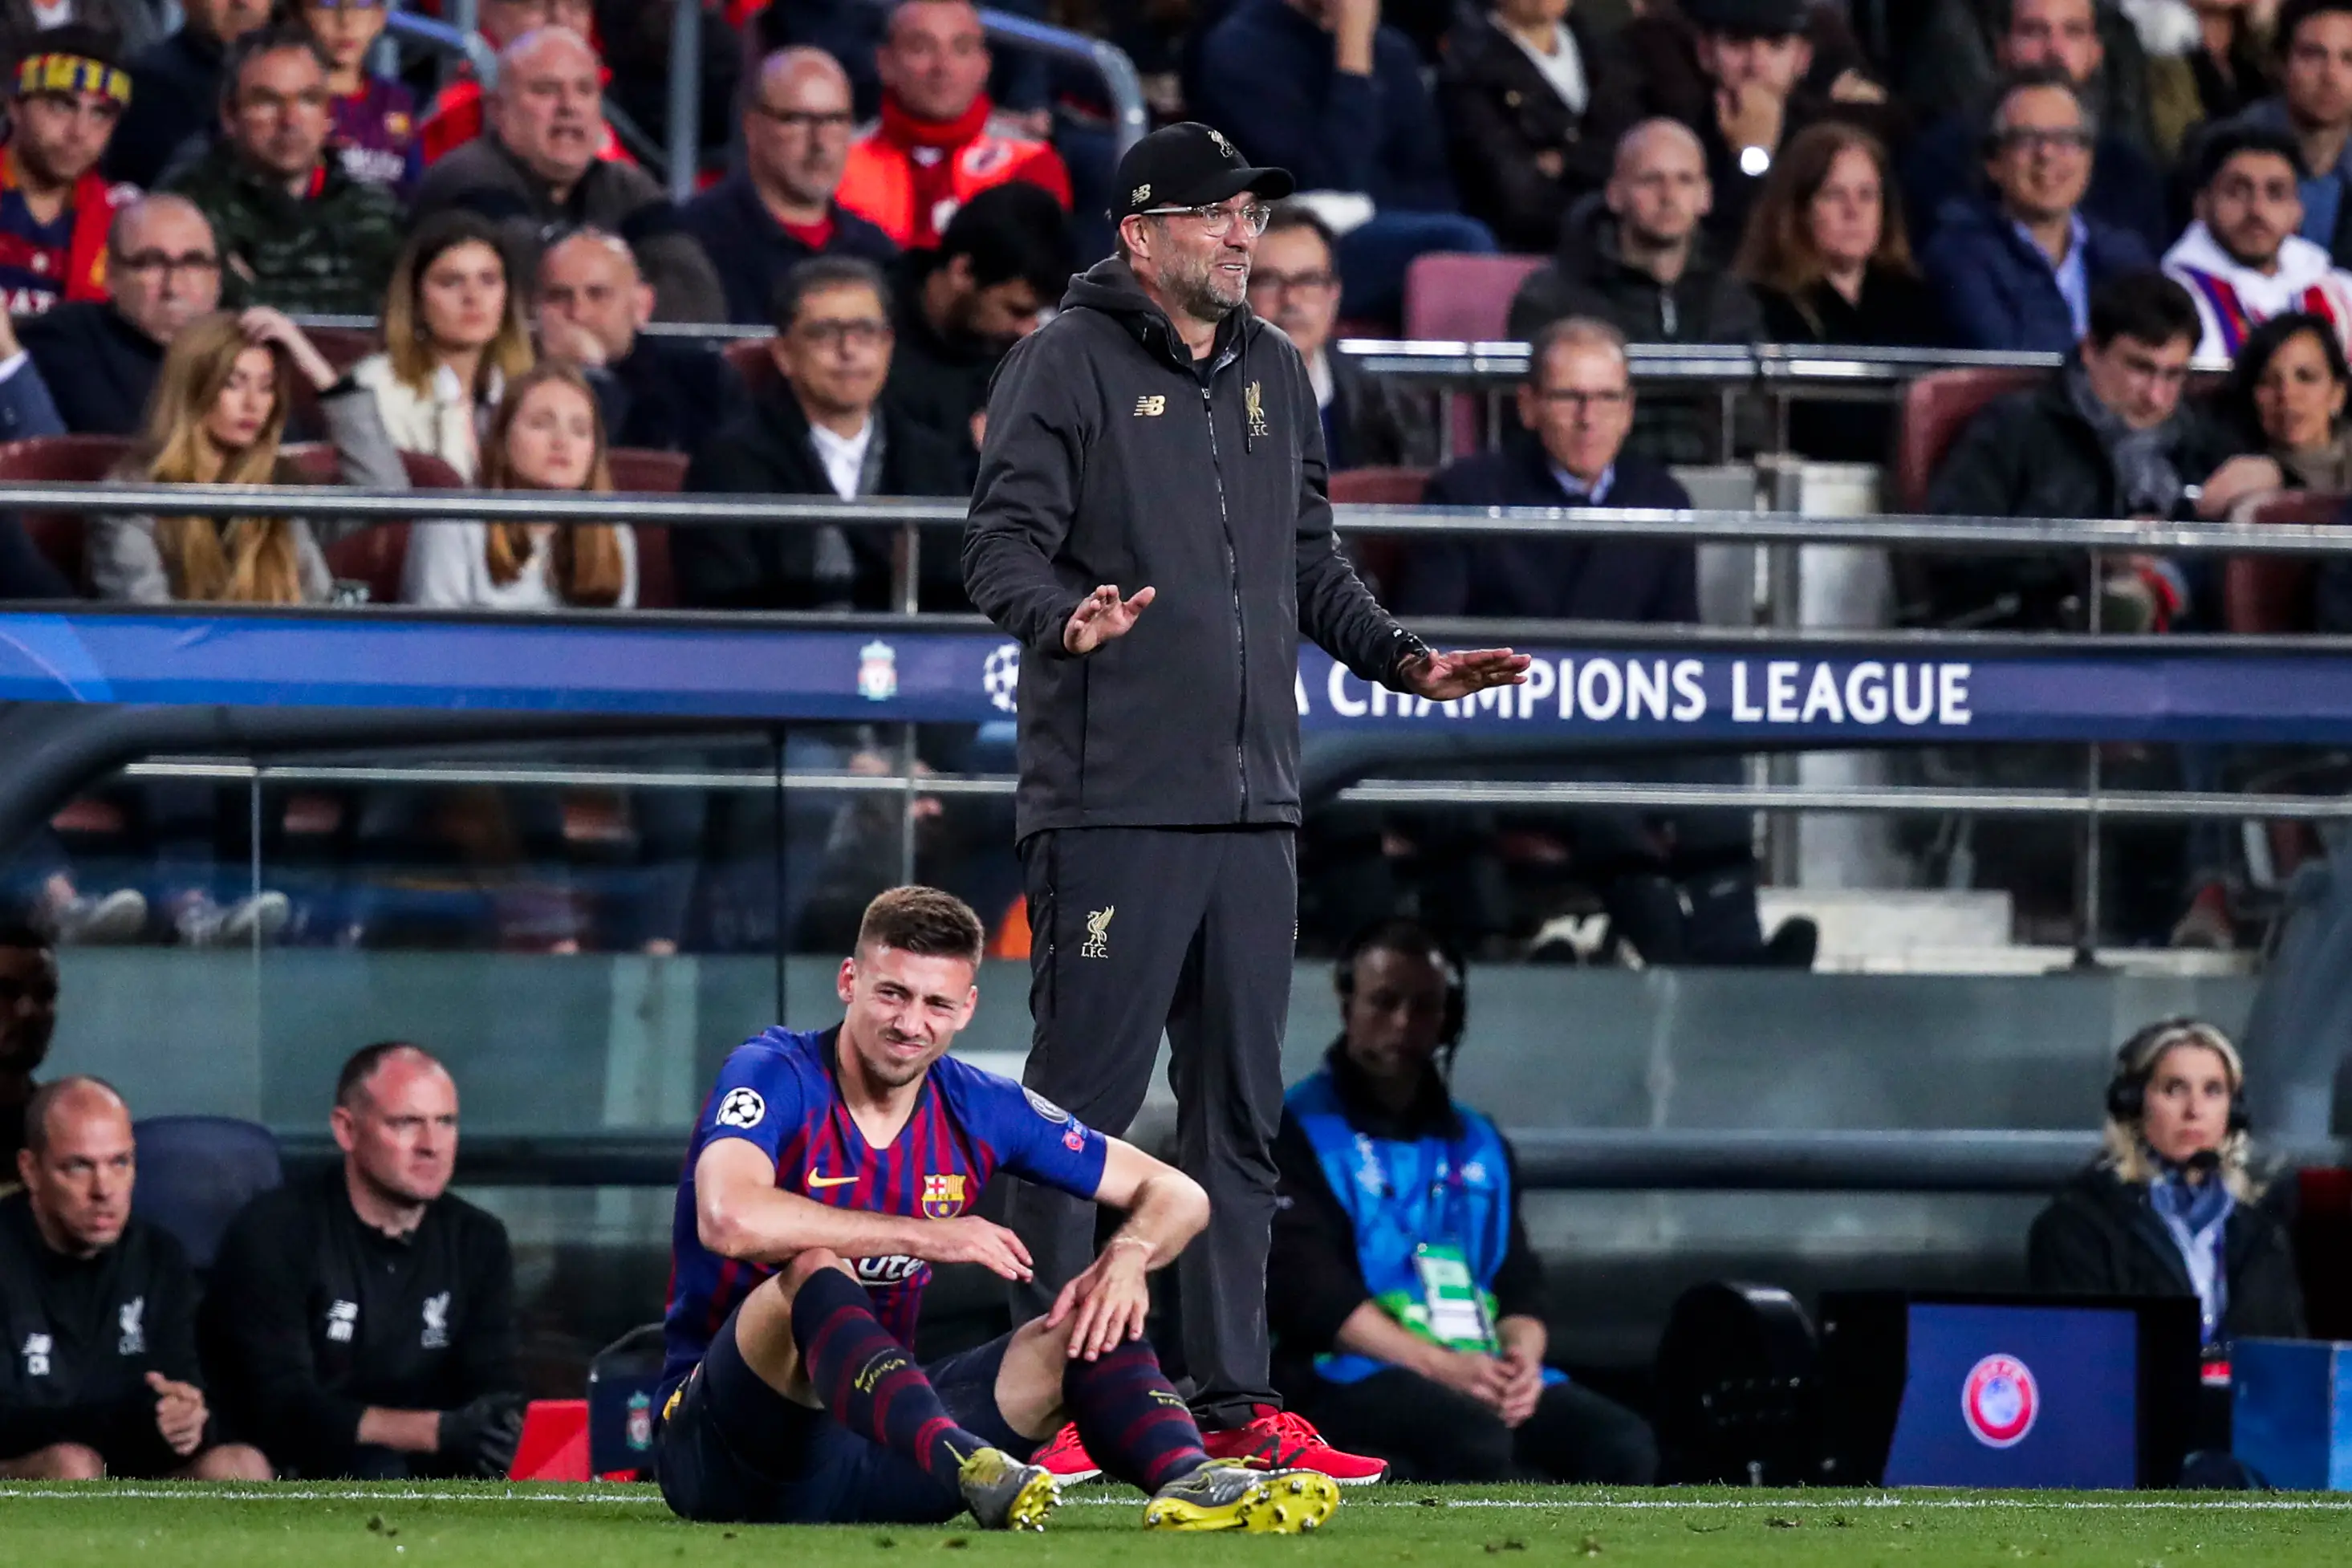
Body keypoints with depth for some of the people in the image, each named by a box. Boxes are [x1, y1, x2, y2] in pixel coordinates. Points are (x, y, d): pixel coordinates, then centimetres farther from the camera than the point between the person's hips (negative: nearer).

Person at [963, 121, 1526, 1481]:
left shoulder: (1275, 374, 17)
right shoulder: (1069, 362, -3)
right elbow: (1002, 546, -10)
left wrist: (1409, 660, 12)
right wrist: (1066, 619, -30)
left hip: (1255, 806, 7)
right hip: (1111, 803, -7)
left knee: (1240, 1113, 9)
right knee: (1084, 1106, -5)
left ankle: (1235, 1398, 14)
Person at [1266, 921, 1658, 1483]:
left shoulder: (1479, 1144, 23)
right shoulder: (1300, 1131, 3)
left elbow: (1519, 1283, 17)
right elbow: (1307, 1288, -8)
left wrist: (1522, 1361, -8)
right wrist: (1440, 1365, -19)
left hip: (1484, 1377, 6)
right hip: (1355, 1378, -6)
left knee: (1623, 1445, -23)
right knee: (1475, 1442, -38)